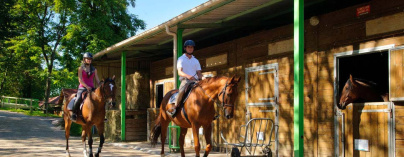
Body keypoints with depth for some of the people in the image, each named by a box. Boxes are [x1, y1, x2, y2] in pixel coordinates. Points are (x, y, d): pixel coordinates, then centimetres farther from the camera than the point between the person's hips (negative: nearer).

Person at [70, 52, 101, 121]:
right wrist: (87, 86, -17)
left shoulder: (94, 69, 15)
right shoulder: (81, 68, 5)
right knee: (78, 99, -31)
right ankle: (74, 113, -13)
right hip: (82, 87, -3)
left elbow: (97, 79, 11)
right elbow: (80, 80, -4)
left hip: (91, 88, 3)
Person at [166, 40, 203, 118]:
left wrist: (200, 78, -7)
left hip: (195, 80, 4)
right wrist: (187, 76, -26)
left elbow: (199, 72, 17)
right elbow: (179, 72, -6)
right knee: (183, 89, -37)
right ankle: (175, 107, -30)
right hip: (185, 80, -4)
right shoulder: (181, 59, 9)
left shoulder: (196, 61, 22)